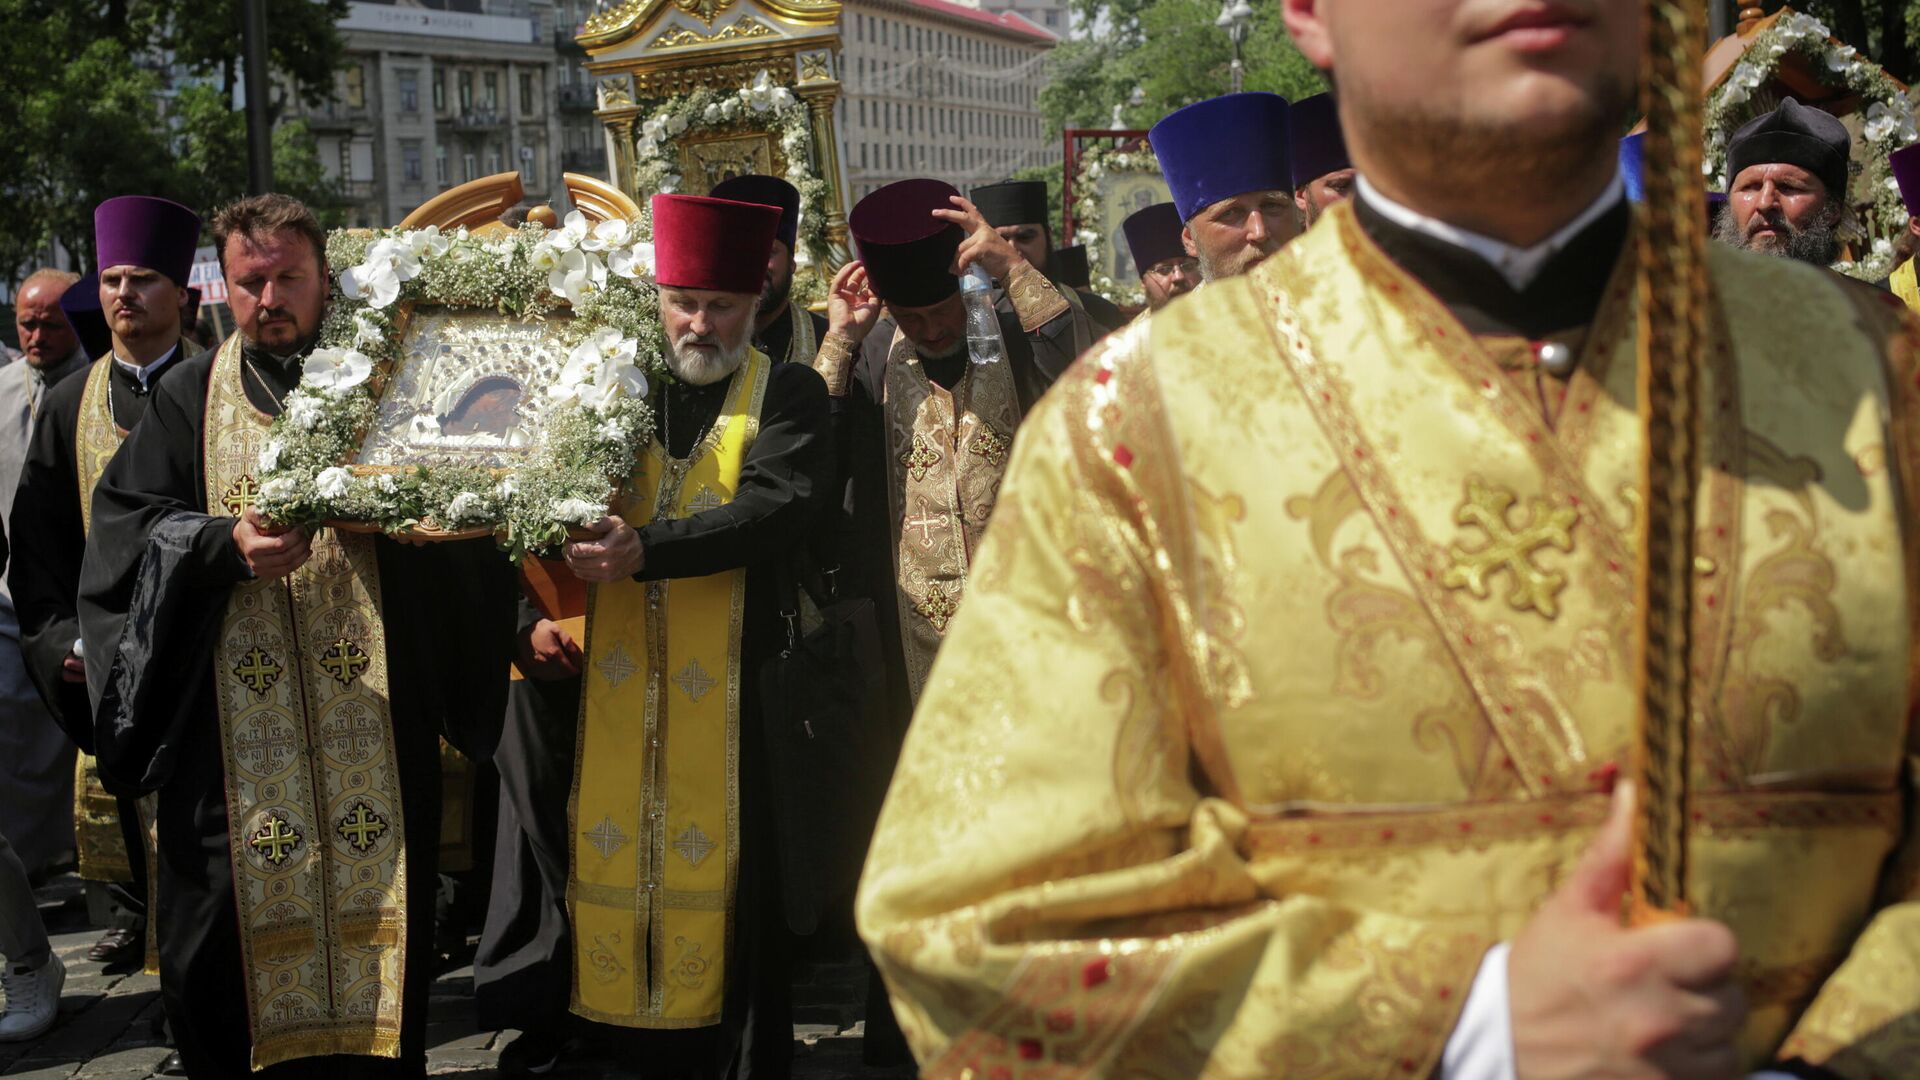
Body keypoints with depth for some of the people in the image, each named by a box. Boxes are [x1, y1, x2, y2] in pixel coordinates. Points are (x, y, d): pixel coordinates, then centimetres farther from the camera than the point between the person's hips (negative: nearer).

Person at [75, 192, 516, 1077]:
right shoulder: (192, 397, 12)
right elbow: (125, 517, 4)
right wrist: (226, 542, -14)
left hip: (372, 713, -1)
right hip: (232, 725, 1)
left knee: (375, 902, 2)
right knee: (230, 925, 1)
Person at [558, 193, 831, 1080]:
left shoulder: (788, 394, 0)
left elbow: (775, 508, -17)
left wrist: (646, 551, -27)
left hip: (732, 683, -3)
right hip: (614, 679, 4)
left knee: (726, 868, 0)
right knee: (613, 857, 7)